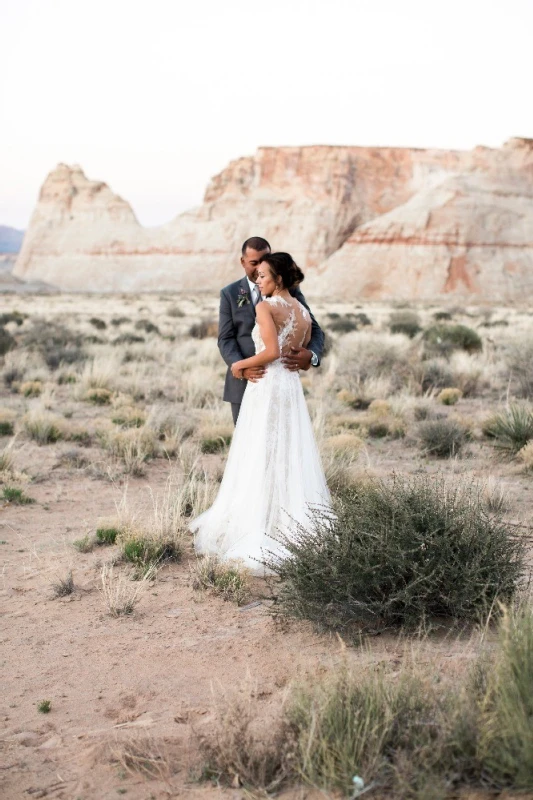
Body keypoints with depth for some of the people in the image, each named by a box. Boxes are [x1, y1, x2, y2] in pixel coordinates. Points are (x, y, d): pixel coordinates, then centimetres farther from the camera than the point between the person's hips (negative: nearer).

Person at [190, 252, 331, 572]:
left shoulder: (266, 306, -12)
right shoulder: (303, 311, 10)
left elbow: (272, 351, -21)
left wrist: (241, 364, -10)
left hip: (267, 387, -7)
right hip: (292, 386, 7)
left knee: (261, 459, 0)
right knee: (292, 457, 11)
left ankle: (261, 529, 4)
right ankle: (298, 522, 13)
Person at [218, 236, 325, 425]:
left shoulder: (289, 289, 3)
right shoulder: (230, 294, 6)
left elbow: (314, 330, -1)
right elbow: (225, 338, 0)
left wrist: (311, 355, -24)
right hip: (244, 383, 1)